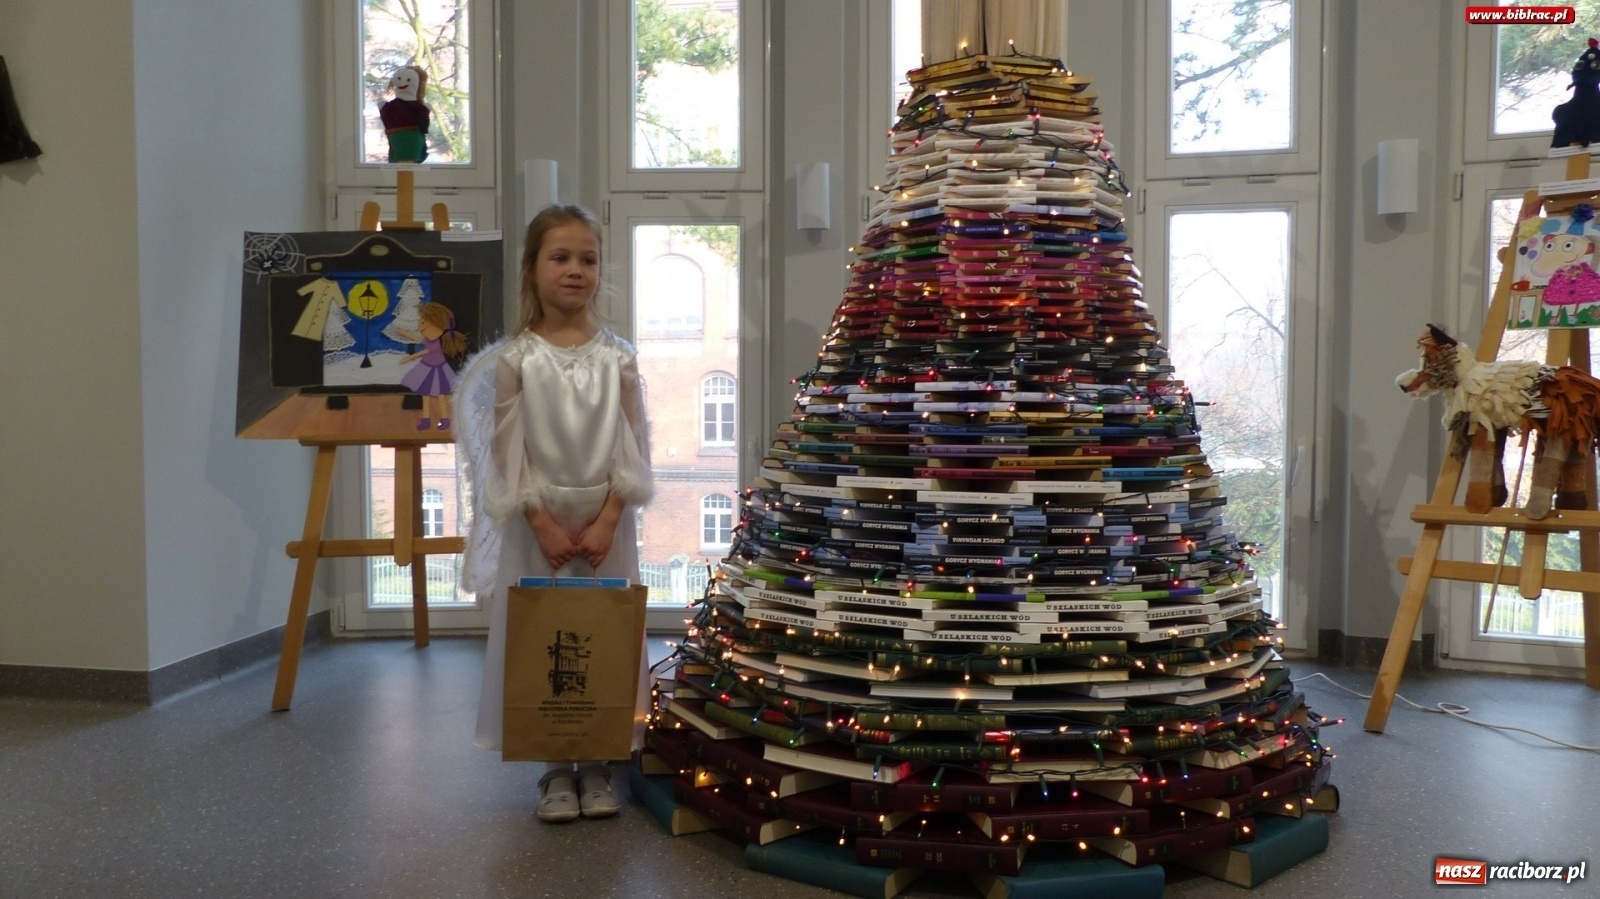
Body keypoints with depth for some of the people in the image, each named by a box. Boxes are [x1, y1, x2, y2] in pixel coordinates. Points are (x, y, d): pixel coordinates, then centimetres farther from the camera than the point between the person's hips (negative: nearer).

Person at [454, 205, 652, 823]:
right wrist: (543, 523, -13)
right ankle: (556, 770, 19)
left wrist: (606, 520, -11)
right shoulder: (515, 357, -3)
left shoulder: (617, 356, 1)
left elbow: (633, 447, -2)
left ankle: (597, 765, 20)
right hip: (538, 519, -1)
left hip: (605, 518, 1)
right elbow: (508, 452, -6)